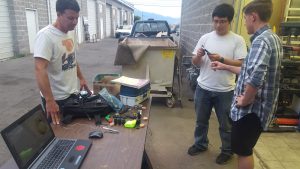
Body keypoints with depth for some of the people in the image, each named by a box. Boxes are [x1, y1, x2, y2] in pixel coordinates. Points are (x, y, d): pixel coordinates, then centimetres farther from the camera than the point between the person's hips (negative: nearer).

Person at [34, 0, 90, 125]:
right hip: (56, 98, -7)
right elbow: (40, 69, -29)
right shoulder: (46, 35, -21)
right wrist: (49, 100, -33)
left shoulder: (70, 33, 4)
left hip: (73, 93, 7)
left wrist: (81, 78, 17)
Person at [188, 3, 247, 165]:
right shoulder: (205, 38, 2)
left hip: (225, 91, -3)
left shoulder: (238, 40, -5)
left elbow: (241, 64, -11)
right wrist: (198, 56, -18)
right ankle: (200, 144, 41)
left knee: (226, 124, 13)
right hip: (203, 88, 3)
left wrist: (221, 59, -22)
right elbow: (194, 63, 4)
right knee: (201, 120, 18)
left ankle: (227, 150, 35)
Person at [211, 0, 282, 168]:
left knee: (242, 150, 8)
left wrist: (245, 100, -21)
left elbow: (255, 77, -37)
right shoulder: (273, 38, 11)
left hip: (251, 108, -10)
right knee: (245, 148, 23)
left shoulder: (261, 40, -21)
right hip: (260, 105, 10)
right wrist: (225, 66, 22)